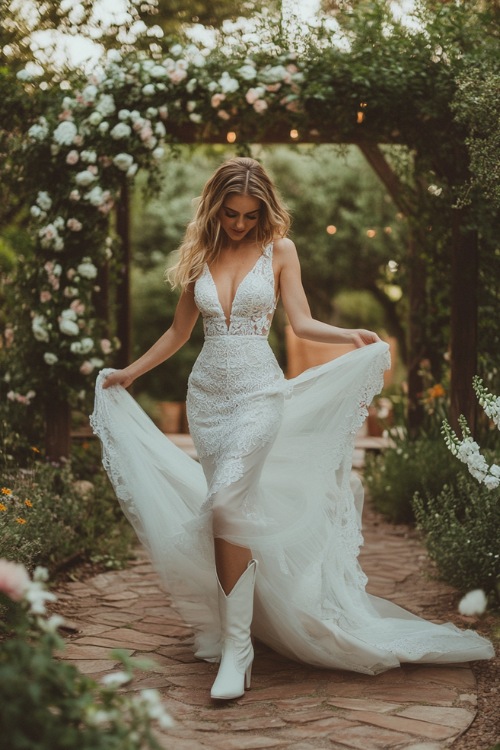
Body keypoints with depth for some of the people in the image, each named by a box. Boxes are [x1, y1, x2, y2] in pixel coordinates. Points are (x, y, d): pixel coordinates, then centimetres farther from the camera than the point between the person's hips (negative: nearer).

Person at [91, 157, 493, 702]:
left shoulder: (278, 251, 3)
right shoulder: (200, 255, 10)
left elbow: (301, 322, -1)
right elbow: (179, 331, 19)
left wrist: (354, 337, -17)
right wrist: (129, 372, 23)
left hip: (258, 392, -4)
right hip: (207, 392, 4)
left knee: (226, 508, -19)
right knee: (232, 509, 6)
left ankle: (236, 648, -15)